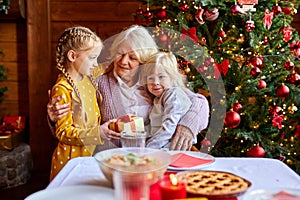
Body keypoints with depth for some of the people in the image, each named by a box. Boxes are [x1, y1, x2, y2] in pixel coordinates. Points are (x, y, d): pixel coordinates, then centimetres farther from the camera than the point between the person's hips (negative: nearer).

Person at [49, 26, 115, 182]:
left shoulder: (88, 79, 3)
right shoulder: (62, 89, -20)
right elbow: (63, 132, -21)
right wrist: (98, 132, -30)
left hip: (91, 153, 7)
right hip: (71, 158, -7)